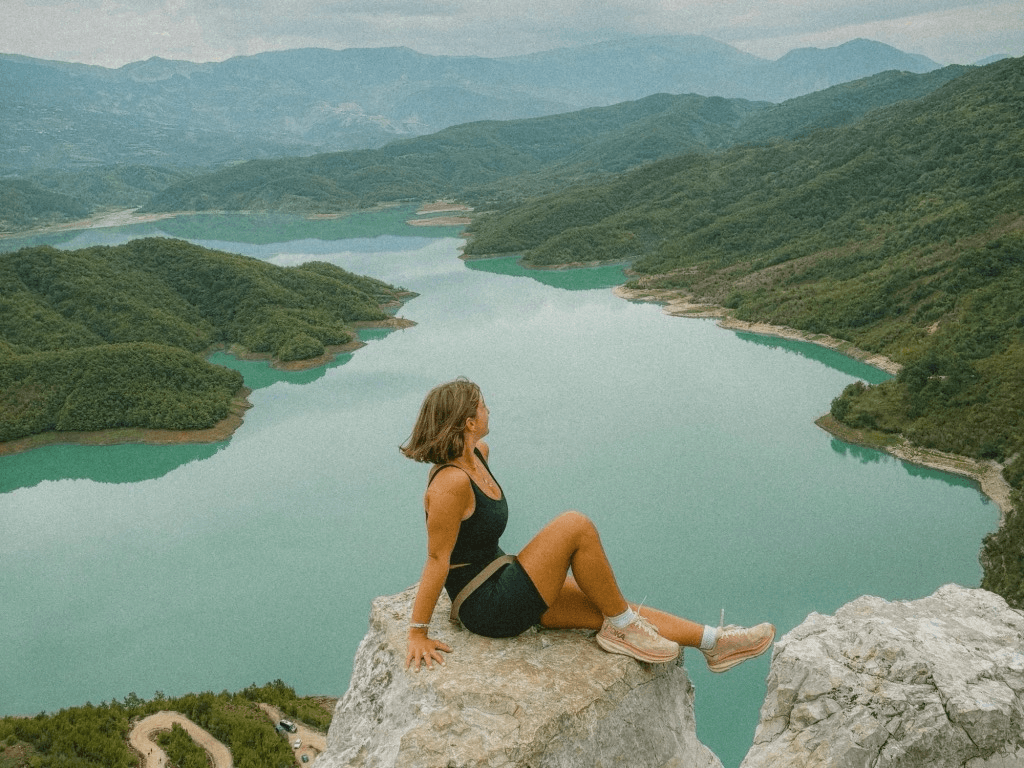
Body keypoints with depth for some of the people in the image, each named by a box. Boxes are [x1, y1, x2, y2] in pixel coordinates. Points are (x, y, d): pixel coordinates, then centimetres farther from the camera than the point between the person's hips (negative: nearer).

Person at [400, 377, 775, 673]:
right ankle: (622, 627, -3)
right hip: (491, 609, -10)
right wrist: (417, 632, -15)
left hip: (503, 587, 10)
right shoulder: (451, 483, -25)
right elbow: (436, 559, -21)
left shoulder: (478, 454, 5)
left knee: (608, 608, 6)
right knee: (576, 526, -20)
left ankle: (714, 643, 14)